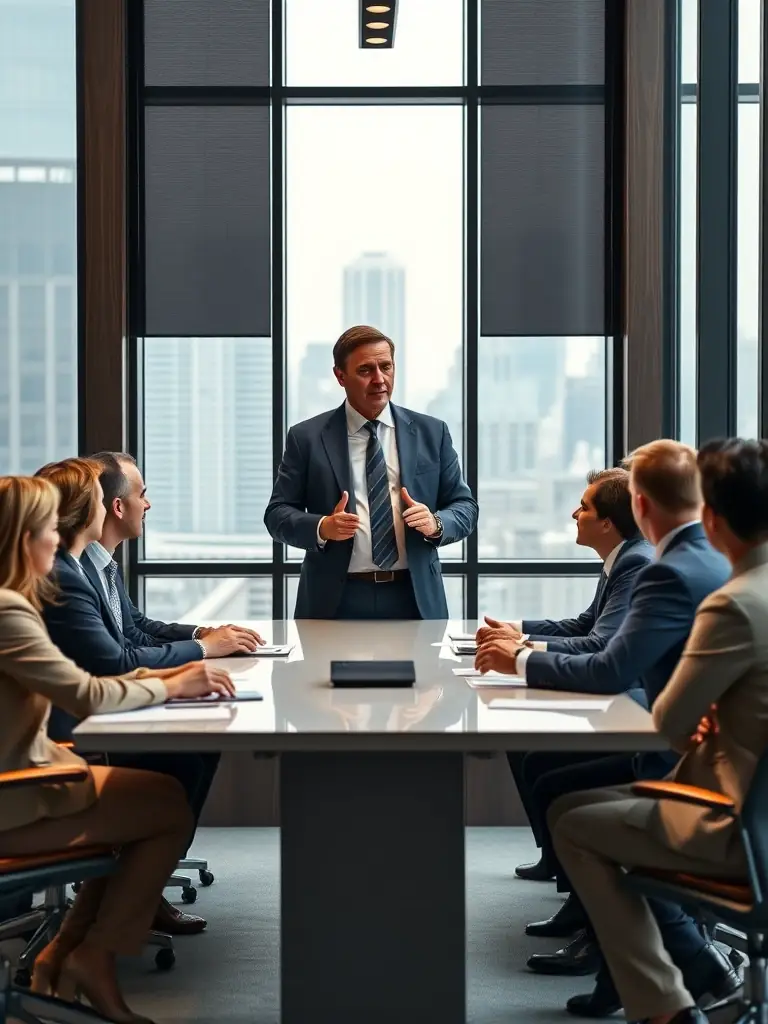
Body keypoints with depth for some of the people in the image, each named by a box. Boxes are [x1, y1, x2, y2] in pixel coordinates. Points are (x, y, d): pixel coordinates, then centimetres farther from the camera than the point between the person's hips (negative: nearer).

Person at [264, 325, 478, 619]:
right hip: (336, 602, -1)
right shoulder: (306, 437, 2)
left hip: (414, 599, 1)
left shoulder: (432, 432, 7)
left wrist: (436, 523, -14)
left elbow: (465, 506, 8)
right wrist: (322, 528, -18)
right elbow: (277, 513, 1)